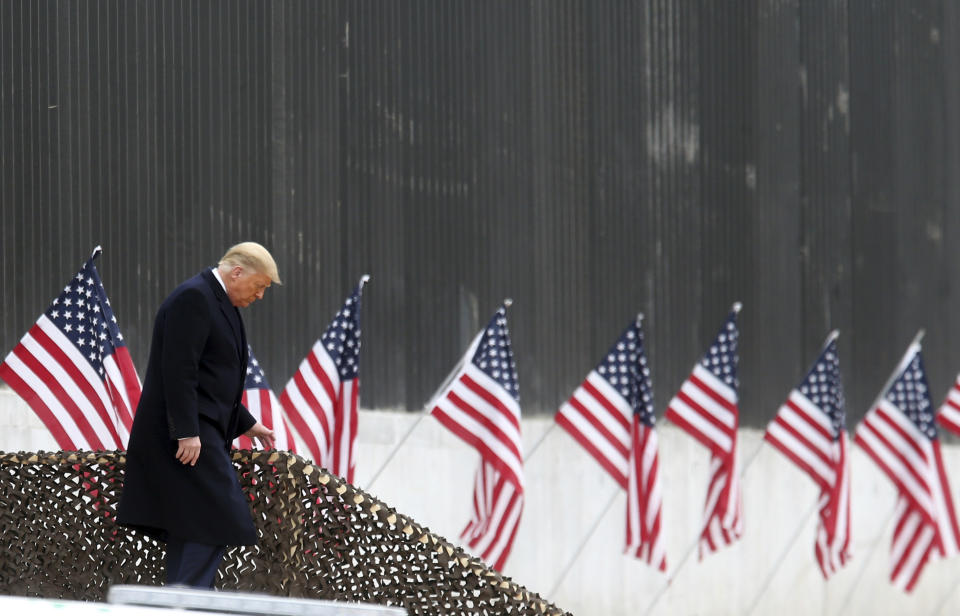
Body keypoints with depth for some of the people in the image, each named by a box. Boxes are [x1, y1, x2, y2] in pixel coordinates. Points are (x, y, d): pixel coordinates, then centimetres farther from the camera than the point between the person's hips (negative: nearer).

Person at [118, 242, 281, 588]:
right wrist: (187, 433, -25)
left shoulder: (218, 302, 19)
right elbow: (179, 370, -20)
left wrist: (247, 424, 27)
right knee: (215, 522, -16)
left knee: (191, 532, 8)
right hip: (187, 435, -11)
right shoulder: (193, 298, -13)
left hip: (200, 431, 11)